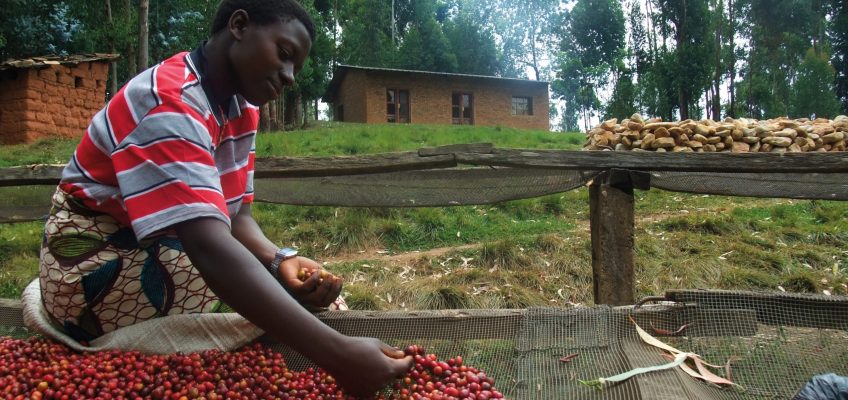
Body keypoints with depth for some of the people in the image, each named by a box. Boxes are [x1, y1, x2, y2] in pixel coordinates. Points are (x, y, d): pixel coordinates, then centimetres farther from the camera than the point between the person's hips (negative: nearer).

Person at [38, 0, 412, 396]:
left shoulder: (242, 108, 3)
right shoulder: (169, 103, -27)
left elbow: (234, 215, 1)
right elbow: (209, 248, -41)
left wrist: (281, 260, -24)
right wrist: (334, 351, -48)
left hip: (167, 248, 8)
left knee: (310, 286, -4)